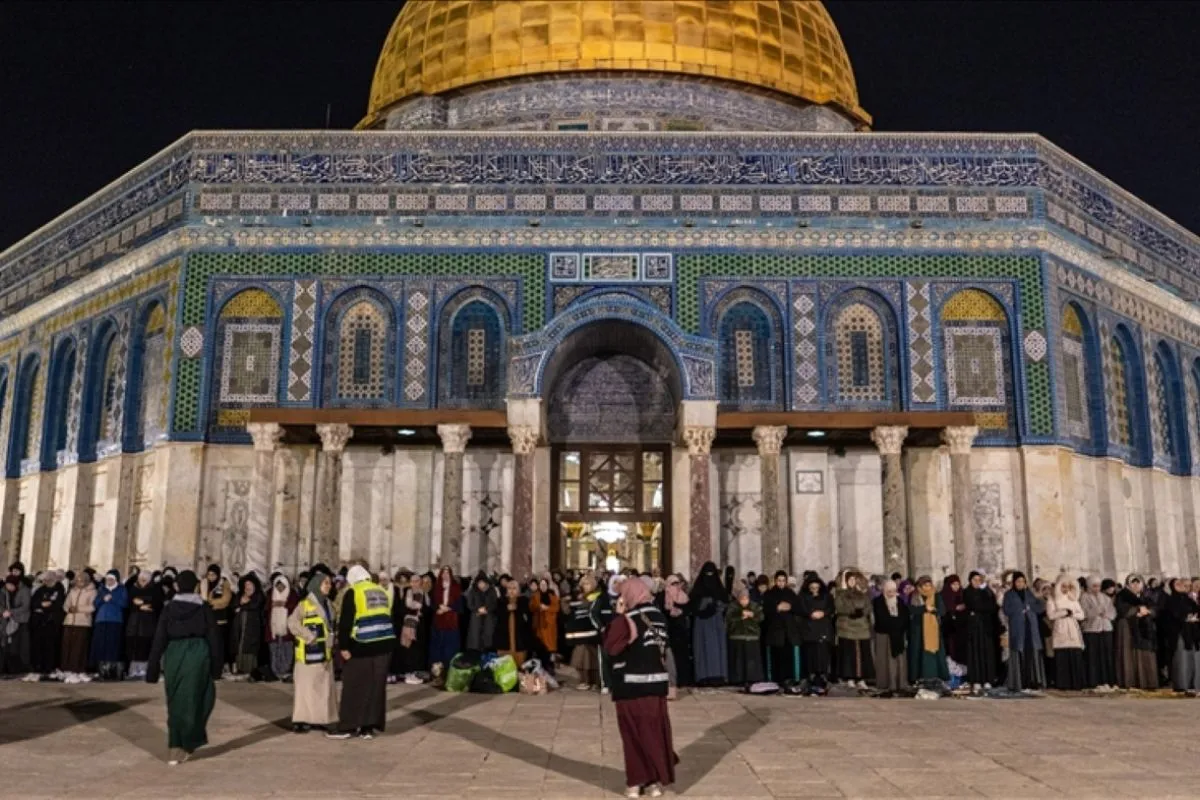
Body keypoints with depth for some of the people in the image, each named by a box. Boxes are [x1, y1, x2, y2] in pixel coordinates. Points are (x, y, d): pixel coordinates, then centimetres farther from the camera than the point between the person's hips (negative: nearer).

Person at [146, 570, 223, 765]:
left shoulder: (169, 609, 2)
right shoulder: (204, 609, 1)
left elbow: (159, 640, 2)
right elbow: (214, 638, 1)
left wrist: (152, 670, 6)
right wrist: (216, 667, 7)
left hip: (174, 656, 1)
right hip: (198, 656, -1)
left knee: (176, 702, 12)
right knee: (194, 700, 13)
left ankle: (175, 748, 10)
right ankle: (187, 745, 15)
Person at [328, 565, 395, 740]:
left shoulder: (353, 593, -4)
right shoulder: (383, 592, 15)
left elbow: (345, 622, -10)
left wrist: (343, 646, -8)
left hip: (361, 647, -6)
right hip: (383, 645, 6)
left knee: (354, 687, 4)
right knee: (376, 687, 8)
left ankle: (347, 727, 9)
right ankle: (368, 727, 11)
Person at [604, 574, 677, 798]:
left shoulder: (626, 619, -15)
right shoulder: (659, 617, 5)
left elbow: (611, 648, -16)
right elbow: (663, 648, 11)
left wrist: (617, 617, -10)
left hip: (631, 684, -5)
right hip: (657, 681, 5)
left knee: (635, 733, 5)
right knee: (655, 730, 11)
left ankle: (637, 782, 10)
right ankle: (657, 780, 16)